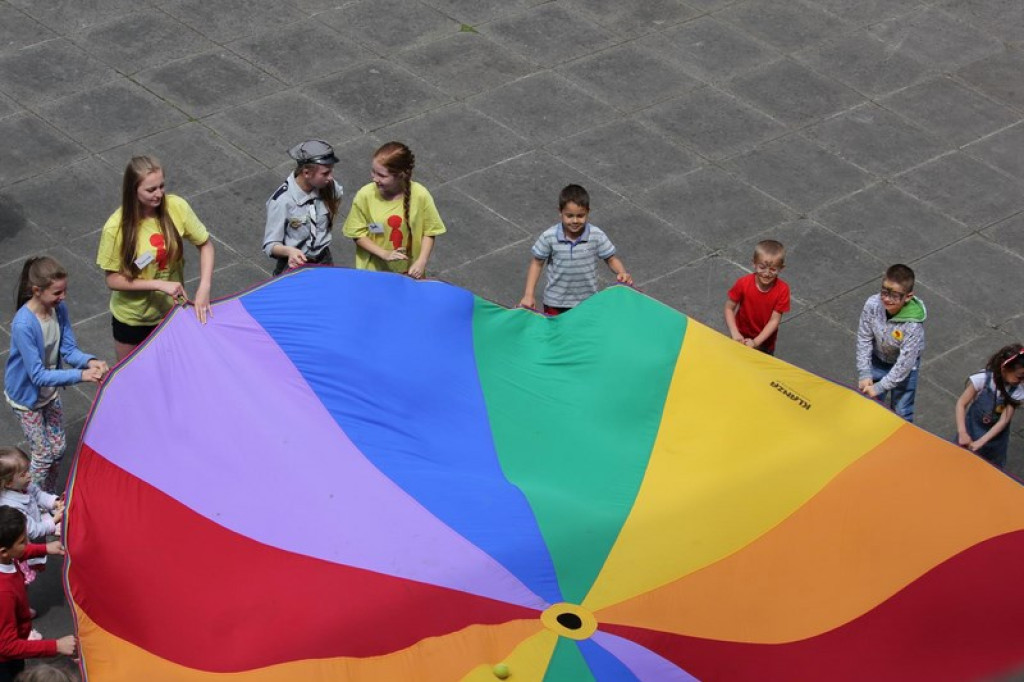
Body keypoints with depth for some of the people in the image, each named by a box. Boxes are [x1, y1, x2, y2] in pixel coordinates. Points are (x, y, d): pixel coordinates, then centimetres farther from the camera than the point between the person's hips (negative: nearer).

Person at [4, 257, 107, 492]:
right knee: (43, 455, 6)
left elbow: (69, 350, -8)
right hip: (26, 395, -6)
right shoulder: (23, 325, -36)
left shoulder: (59, 308, -16)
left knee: (58, 448, 17)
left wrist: (90, 361, -29)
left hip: (50, 390, 6)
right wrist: (81, 375, -38)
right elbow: (38, 376, -33)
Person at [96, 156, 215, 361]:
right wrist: (160, 284, -26)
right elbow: (113, 280, -17)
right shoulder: (116, 228, -25)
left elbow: (205, 244, -6)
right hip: (132, 319, -2)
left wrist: (204, 288, -19)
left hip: (171, 311, 2)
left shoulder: (176, 207, -19)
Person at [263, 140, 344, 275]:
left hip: (324, 261, 5)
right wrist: (289, 251, -40)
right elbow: (270, 245, -20)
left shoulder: (328, 187, -9)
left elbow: (338, 194, 19)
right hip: (294, 264, -5)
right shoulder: (282, 201, -25)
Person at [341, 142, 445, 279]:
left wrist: (421, 262, -19)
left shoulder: (420, 195, -19)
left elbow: (429, 232, -7)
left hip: (408, 272, 0)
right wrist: (384, 254, -20)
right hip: (373, 271, 0)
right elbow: (358, 233, -9)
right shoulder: (365, 195, -19)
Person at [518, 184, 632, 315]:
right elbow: (537, 263, -5)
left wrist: (622, 273, -25)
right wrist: (529, 294, -7)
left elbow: (611, 259, -5)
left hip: (587, 301, 1)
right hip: (555, 303, 0)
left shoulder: (597, 236, -18)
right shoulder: (548, 237, -18)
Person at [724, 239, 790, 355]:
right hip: (742, 338, 0)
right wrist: (735, 333, -27)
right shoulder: (743, 283, -22)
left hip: (765, 341, 0)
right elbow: (729, 308, -14)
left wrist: (756, 342, -29)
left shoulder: (782, 290, -23)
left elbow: (775, 320, -21)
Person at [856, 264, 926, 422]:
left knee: (901, 414, 9)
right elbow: (864, 338, -15)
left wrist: (879, 387, -24)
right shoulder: (872, 304, -30)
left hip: (904, 367, -3)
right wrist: (864, 374, -14)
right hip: (877, 361, 3)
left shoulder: (913, 325, -37)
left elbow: (905, 363, -29)